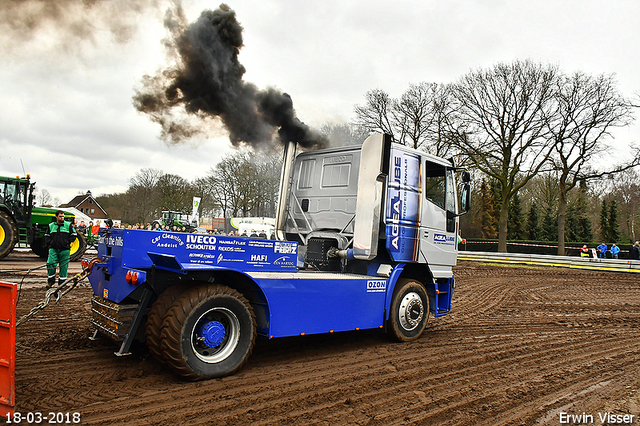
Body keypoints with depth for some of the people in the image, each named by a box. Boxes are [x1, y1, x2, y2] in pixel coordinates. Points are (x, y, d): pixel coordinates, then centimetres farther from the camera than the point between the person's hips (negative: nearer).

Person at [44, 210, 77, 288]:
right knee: (50, 264, -11)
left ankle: (62, 282, 13)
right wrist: (49, 243, 5)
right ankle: (50, 280, 6)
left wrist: (68, 242, -3)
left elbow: (74, 235, 6)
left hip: (64, 249, -1)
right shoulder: (51, 225, 12)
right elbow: (46, 235, 20)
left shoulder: (68, 225, 5)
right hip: (53, 249, 1)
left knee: (63, 266, 2)